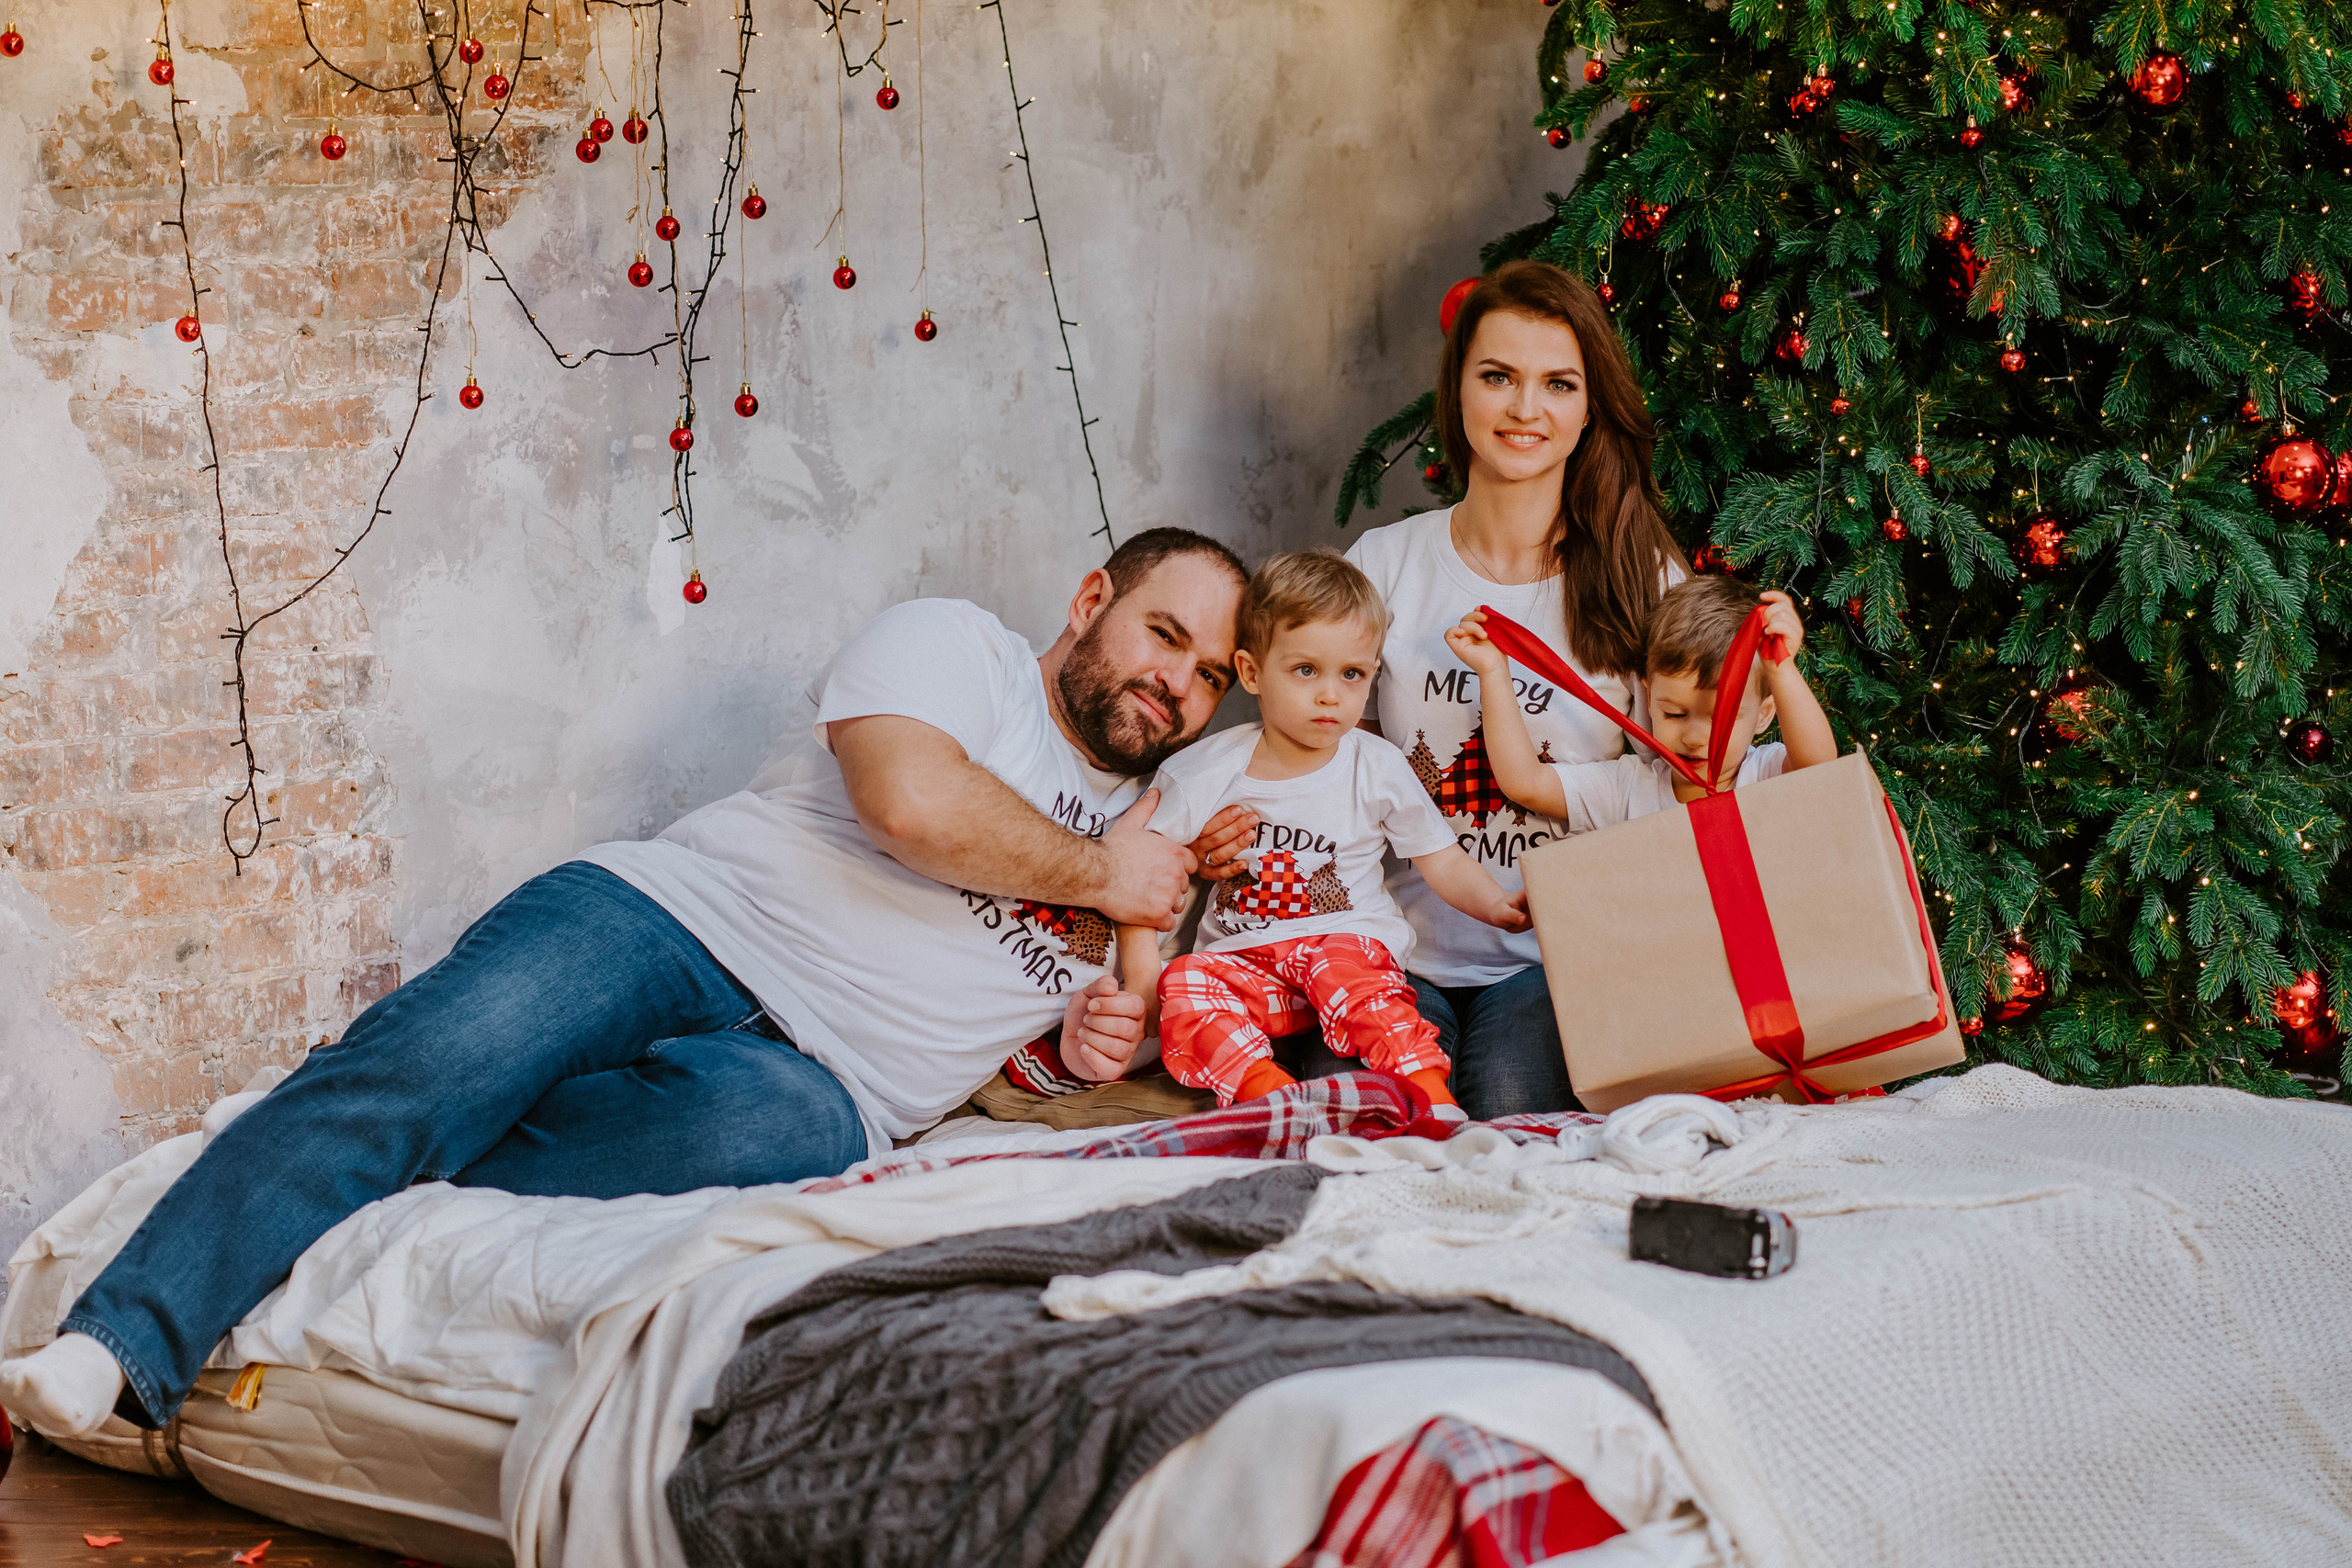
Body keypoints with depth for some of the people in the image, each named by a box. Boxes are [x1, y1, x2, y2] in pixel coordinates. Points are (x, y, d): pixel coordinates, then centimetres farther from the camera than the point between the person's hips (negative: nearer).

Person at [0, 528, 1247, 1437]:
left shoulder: (1149, 829, 28)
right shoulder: (954, 645, 9)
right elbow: (912, 798, -12)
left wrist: (1096, 1034, 14)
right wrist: (1099, 872, 2)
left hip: (820, 1079, 3)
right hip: (667, 927, -3)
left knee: (776, 1122, -37)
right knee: (422, 1065, -31)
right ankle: (111, 1351, -38)